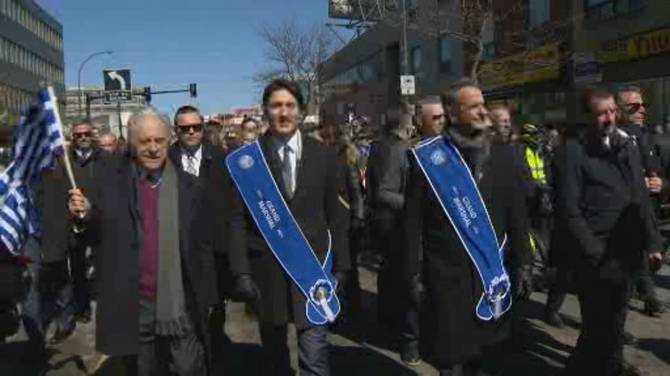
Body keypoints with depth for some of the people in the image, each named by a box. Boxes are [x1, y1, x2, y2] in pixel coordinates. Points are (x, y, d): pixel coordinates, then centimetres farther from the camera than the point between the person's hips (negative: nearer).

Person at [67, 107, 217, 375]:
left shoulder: (187, 179, -4)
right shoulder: (112, 175, 0)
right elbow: (98, 232, 5)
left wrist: (207, 295, -1)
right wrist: (84, 215, -18)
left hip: (181, 306, -1)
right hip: (132, 305, 1)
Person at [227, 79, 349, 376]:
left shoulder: (324, 156, 3)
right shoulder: (247, 158, -2)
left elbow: (337, 216, 5)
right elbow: (237, 219, -2)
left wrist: (340, 266, 2)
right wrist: (241, 271, -7)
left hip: (313, 267, 0)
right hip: (266, 271, 1)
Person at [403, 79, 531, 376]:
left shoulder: (502, 156, 3)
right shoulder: (429, 158, -8)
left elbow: (517, 215, 6)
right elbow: (412, 221, -7)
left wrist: (521, 265, 4)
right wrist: (412, 273, -7)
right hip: (446, 275, -3)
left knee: (477, 349, 19)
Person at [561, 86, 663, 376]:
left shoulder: (627, 145, 9)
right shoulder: (576, 151, -10)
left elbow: (642, 199, 12)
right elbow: (570, 209, -13)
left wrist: (652, 242, 7)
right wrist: (595, 251, -16)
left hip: (626, 252, 6)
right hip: (598, 257, -5)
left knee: (616, 316, 19)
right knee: (598, 323, 2)